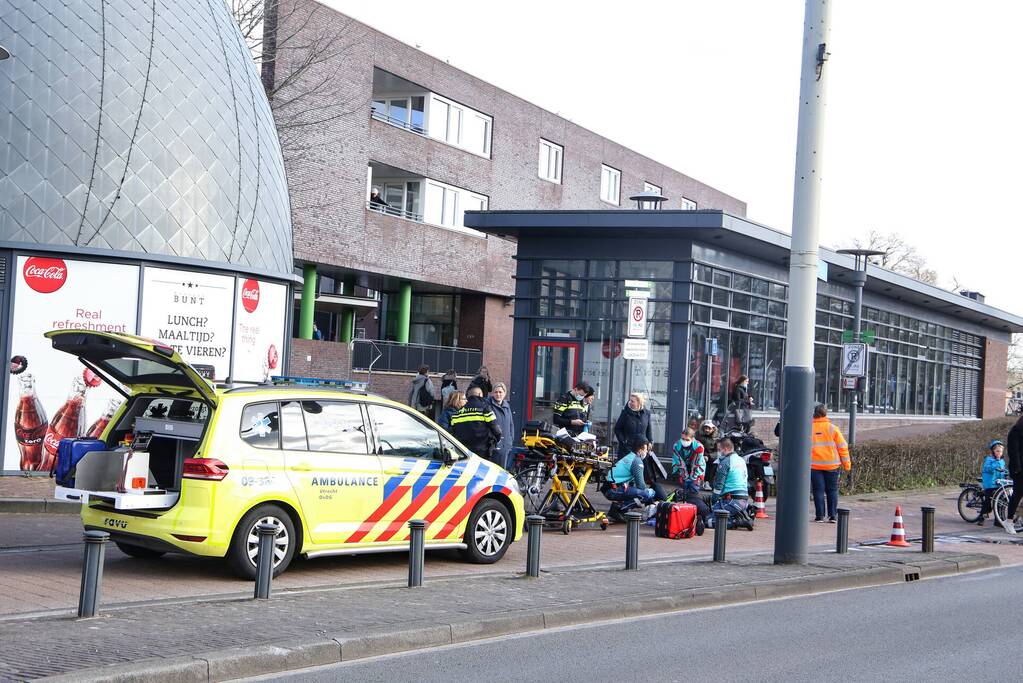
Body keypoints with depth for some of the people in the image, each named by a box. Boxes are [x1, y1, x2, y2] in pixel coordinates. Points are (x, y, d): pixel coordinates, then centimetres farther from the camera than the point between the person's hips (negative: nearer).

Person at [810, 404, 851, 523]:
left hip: (814, 465, 0)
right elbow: (842, 447, -1)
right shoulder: (832, 428, -3)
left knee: (818, 491, 5)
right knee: (832, 491, 8)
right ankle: (833, 515, 5)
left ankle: (819, 516, 2)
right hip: (832, 465, 0)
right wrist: (846, 463, 6)